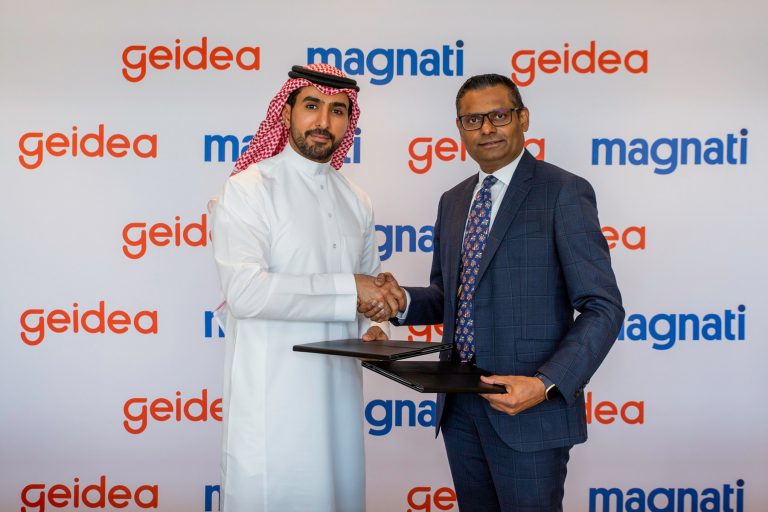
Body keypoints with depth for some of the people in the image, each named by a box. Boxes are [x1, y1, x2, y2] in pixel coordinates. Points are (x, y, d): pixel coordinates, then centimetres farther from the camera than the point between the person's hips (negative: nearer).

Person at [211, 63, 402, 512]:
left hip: (340, 391, 6)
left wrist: (369, 329, 0)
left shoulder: (356, 203, 12)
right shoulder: (248, 190, -8)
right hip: (272, 399, -6)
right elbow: (245, 290, -21)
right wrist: (348, 290, -20)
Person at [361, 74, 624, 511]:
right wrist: (403, 302, -2)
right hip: (459, 407, 6)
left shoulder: (565, 193, -8)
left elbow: (603, 308, -12)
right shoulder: (453, 201, 12)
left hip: (528, 409, -6)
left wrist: (547, 385, -24)